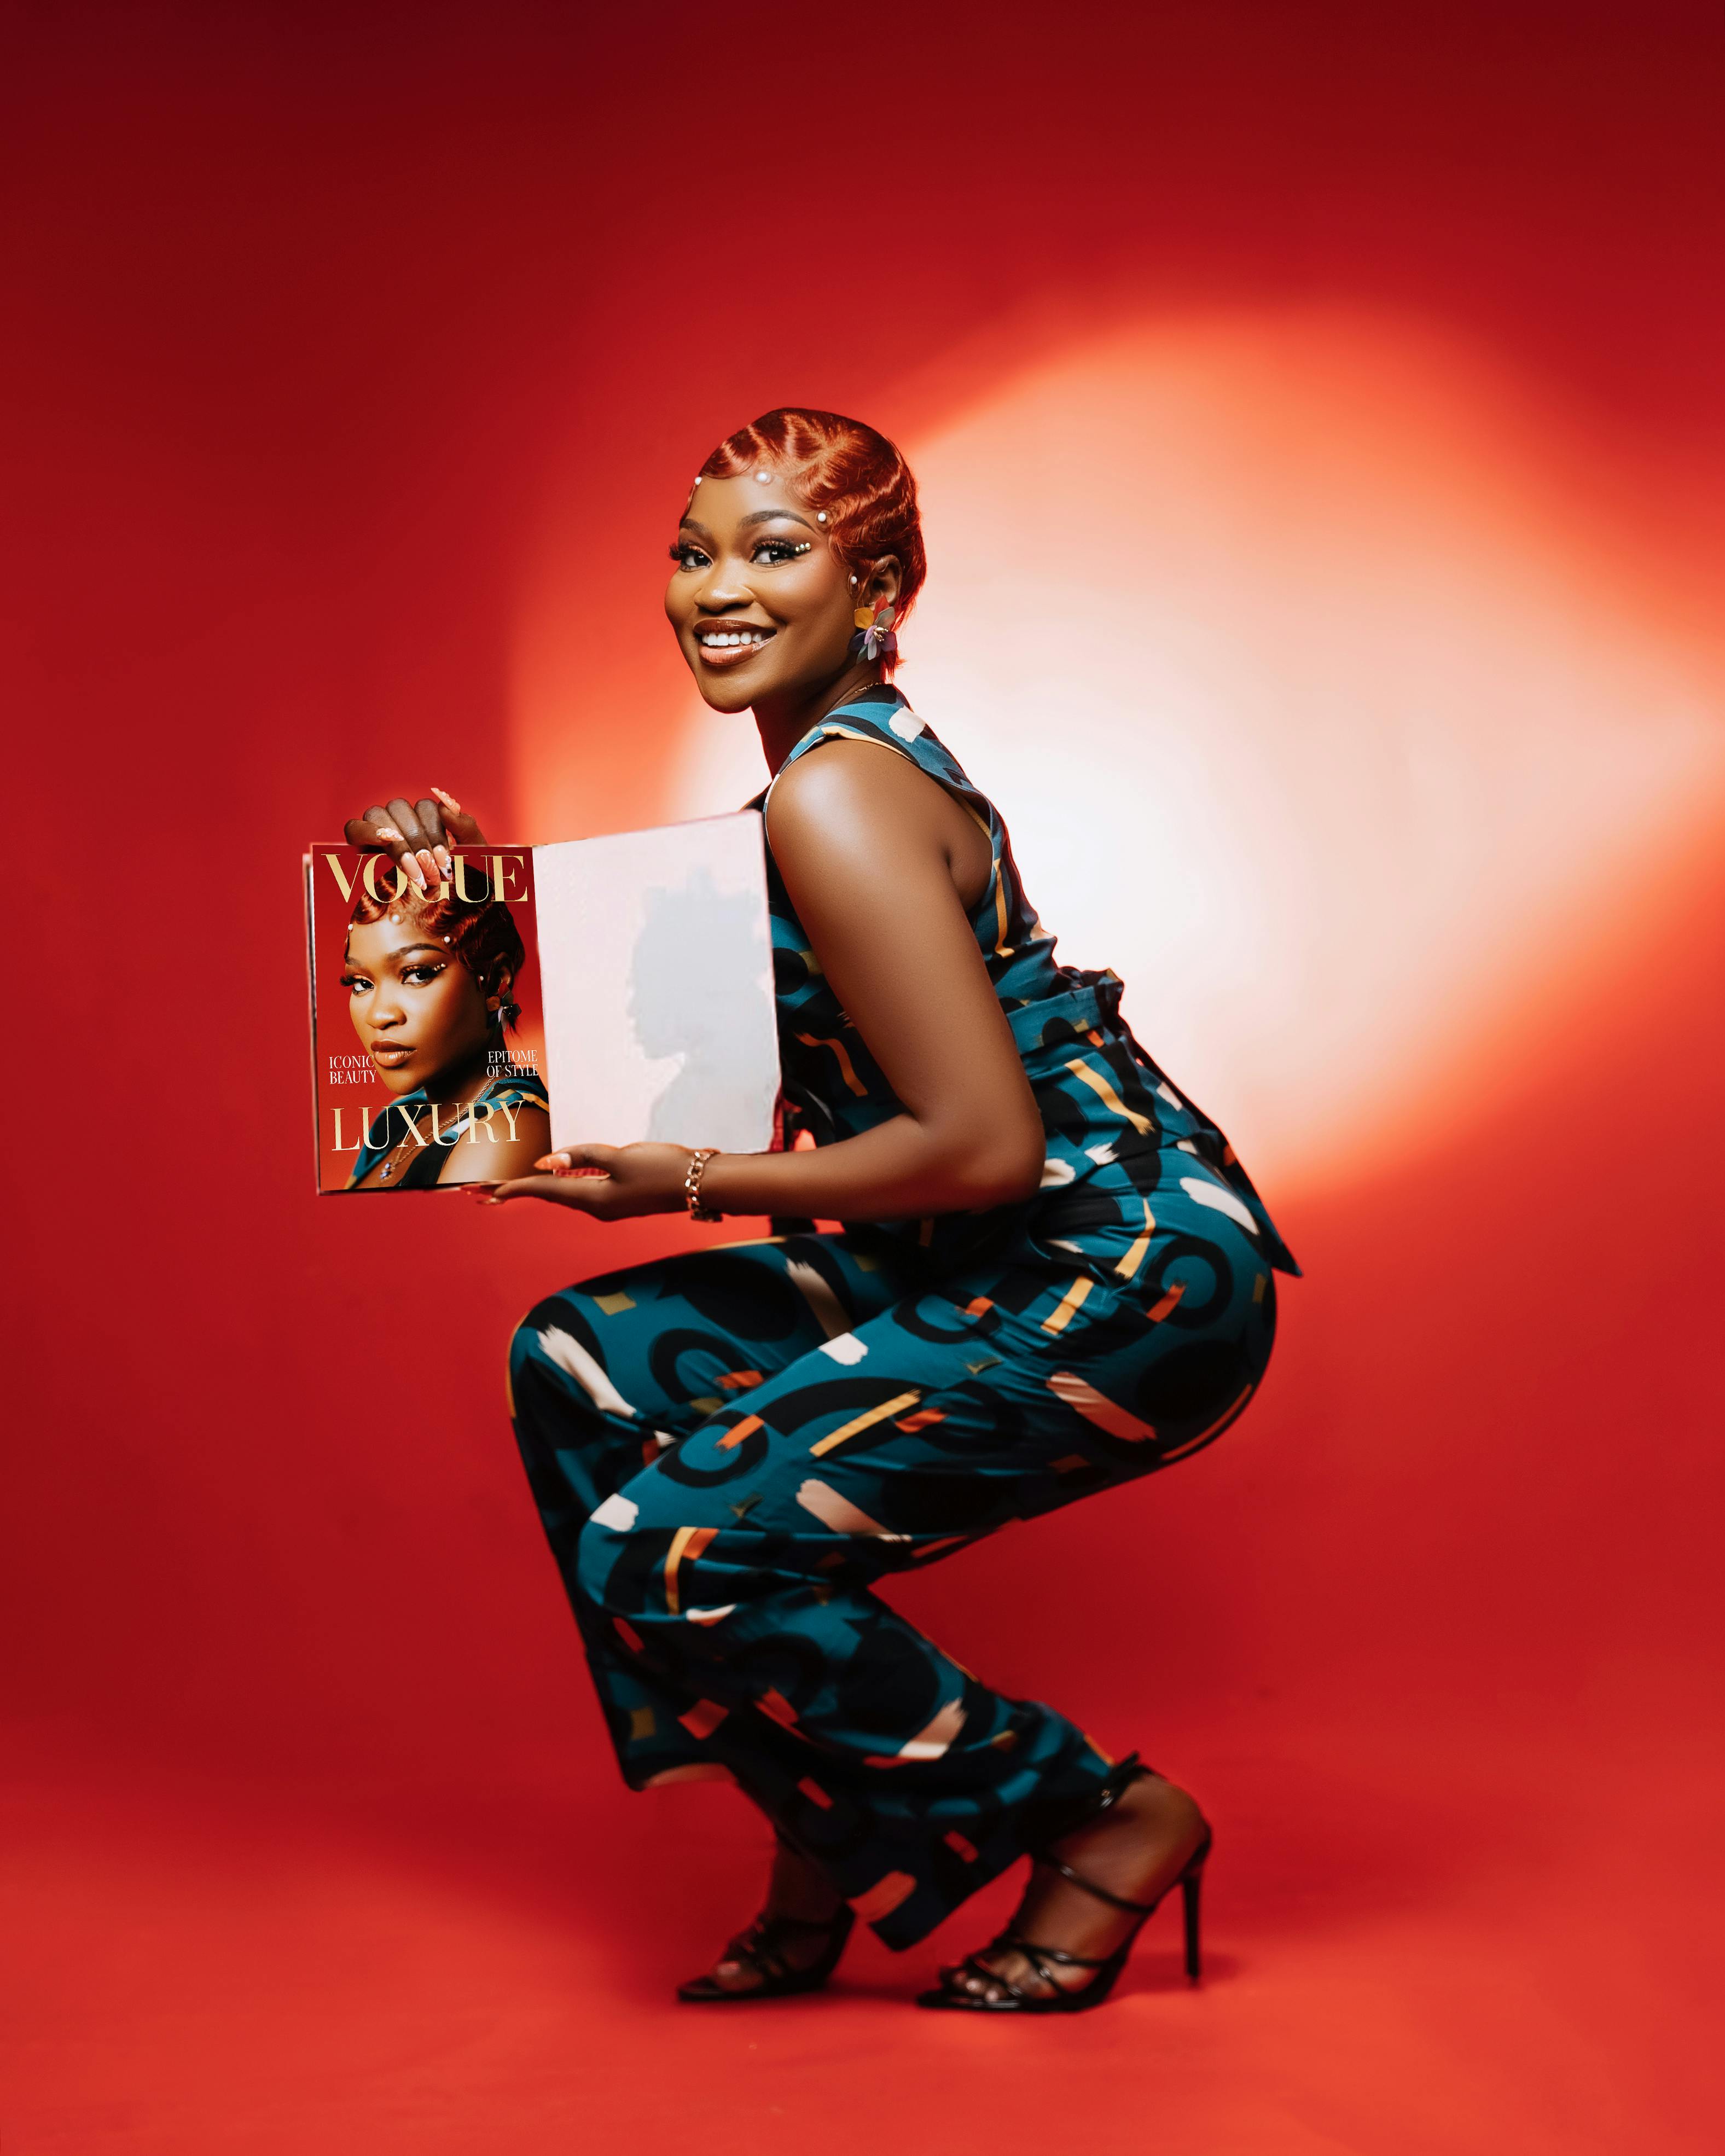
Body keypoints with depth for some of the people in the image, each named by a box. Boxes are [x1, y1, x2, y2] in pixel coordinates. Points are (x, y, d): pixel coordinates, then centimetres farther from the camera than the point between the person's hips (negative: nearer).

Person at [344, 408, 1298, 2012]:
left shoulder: (838, 799, -17)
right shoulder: (854, 762, 13)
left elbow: (981, 1144, -23)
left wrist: (690, 1185, -12)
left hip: (1128, 1280, -10)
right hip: (1009, 1267, 10)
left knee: (671, 1555, -14)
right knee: (582, 1363, 7)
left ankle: (1105, 1819, 2)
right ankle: (826, 1839, 13)